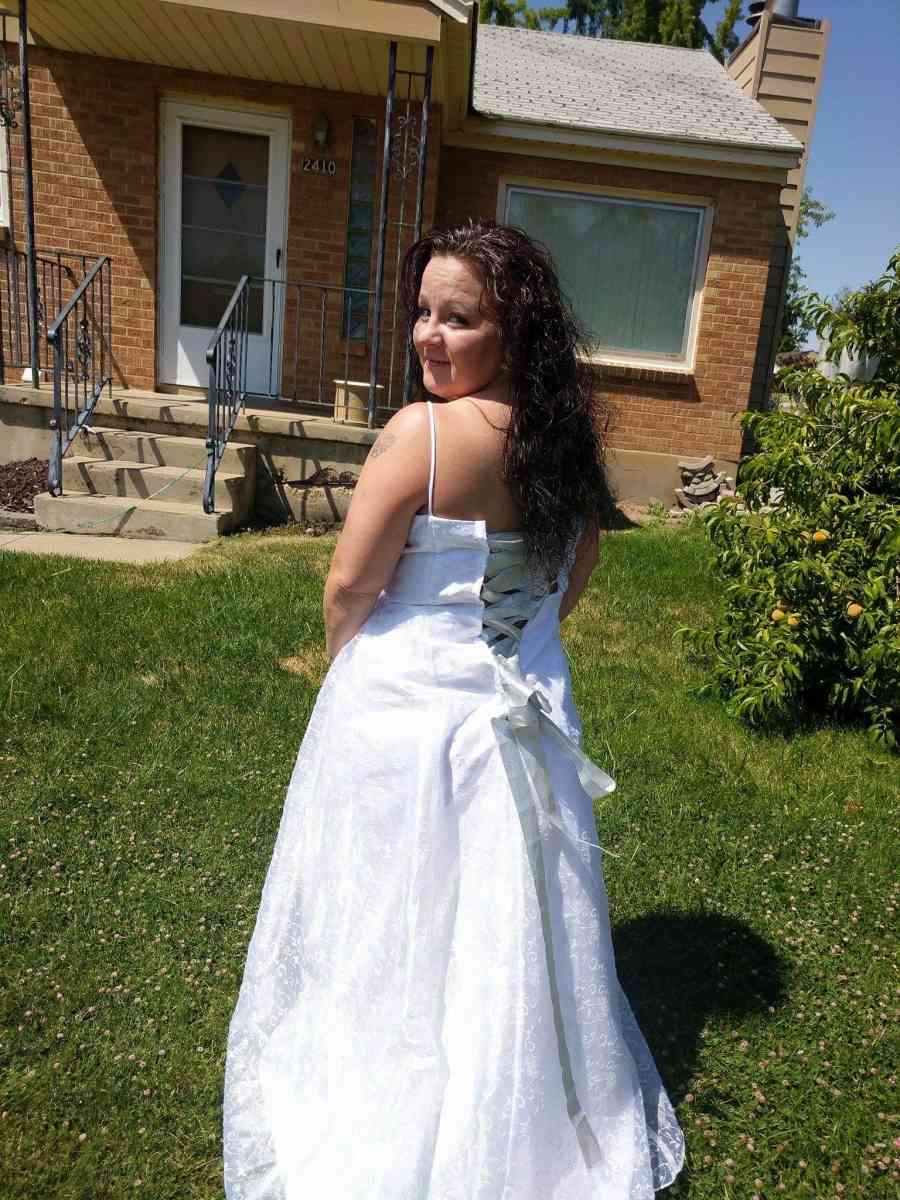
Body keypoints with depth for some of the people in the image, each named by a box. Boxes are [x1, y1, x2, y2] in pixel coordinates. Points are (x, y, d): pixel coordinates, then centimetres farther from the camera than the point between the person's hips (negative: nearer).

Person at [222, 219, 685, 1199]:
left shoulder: (421, 431, -21)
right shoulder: (565, 435, -1)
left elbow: (350, 585, -15)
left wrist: (346, 664, 5)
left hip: (406, 705, -5)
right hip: (525, 704, 6)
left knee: (396, 920, 16)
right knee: (505, 918, 21)